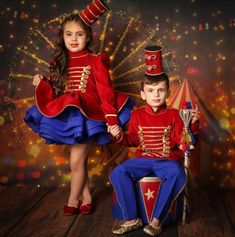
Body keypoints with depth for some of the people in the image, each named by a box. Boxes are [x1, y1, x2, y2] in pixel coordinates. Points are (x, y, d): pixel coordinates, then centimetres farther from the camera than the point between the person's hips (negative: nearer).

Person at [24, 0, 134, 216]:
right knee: (80, 160, 13)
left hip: (88, 114, -5)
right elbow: (56, 93, 11)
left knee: (76, 161, -4)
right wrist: (42, 83, -7)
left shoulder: (95, 61, -7)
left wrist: (112, 120, -18)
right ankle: (86, 196, 29)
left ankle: (73, 199, 18)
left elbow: (105, 92, -12)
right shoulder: (61, 62, 9)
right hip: (68, 114, 5)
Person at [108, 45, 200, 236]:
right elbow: (133, 140, 13)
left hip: (167, 160, -2)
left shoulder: (173, 115, 1)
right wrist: (120, 136, -5)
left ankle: (157, 221, -24)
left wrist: (192, 124, -17)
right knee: (118, 173, -20)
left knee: (177, 173, -36)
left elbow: (181, 140, -4)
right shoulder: (137, 115, 6)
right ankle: (132, 219, -12)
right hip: (144, 159, 3)